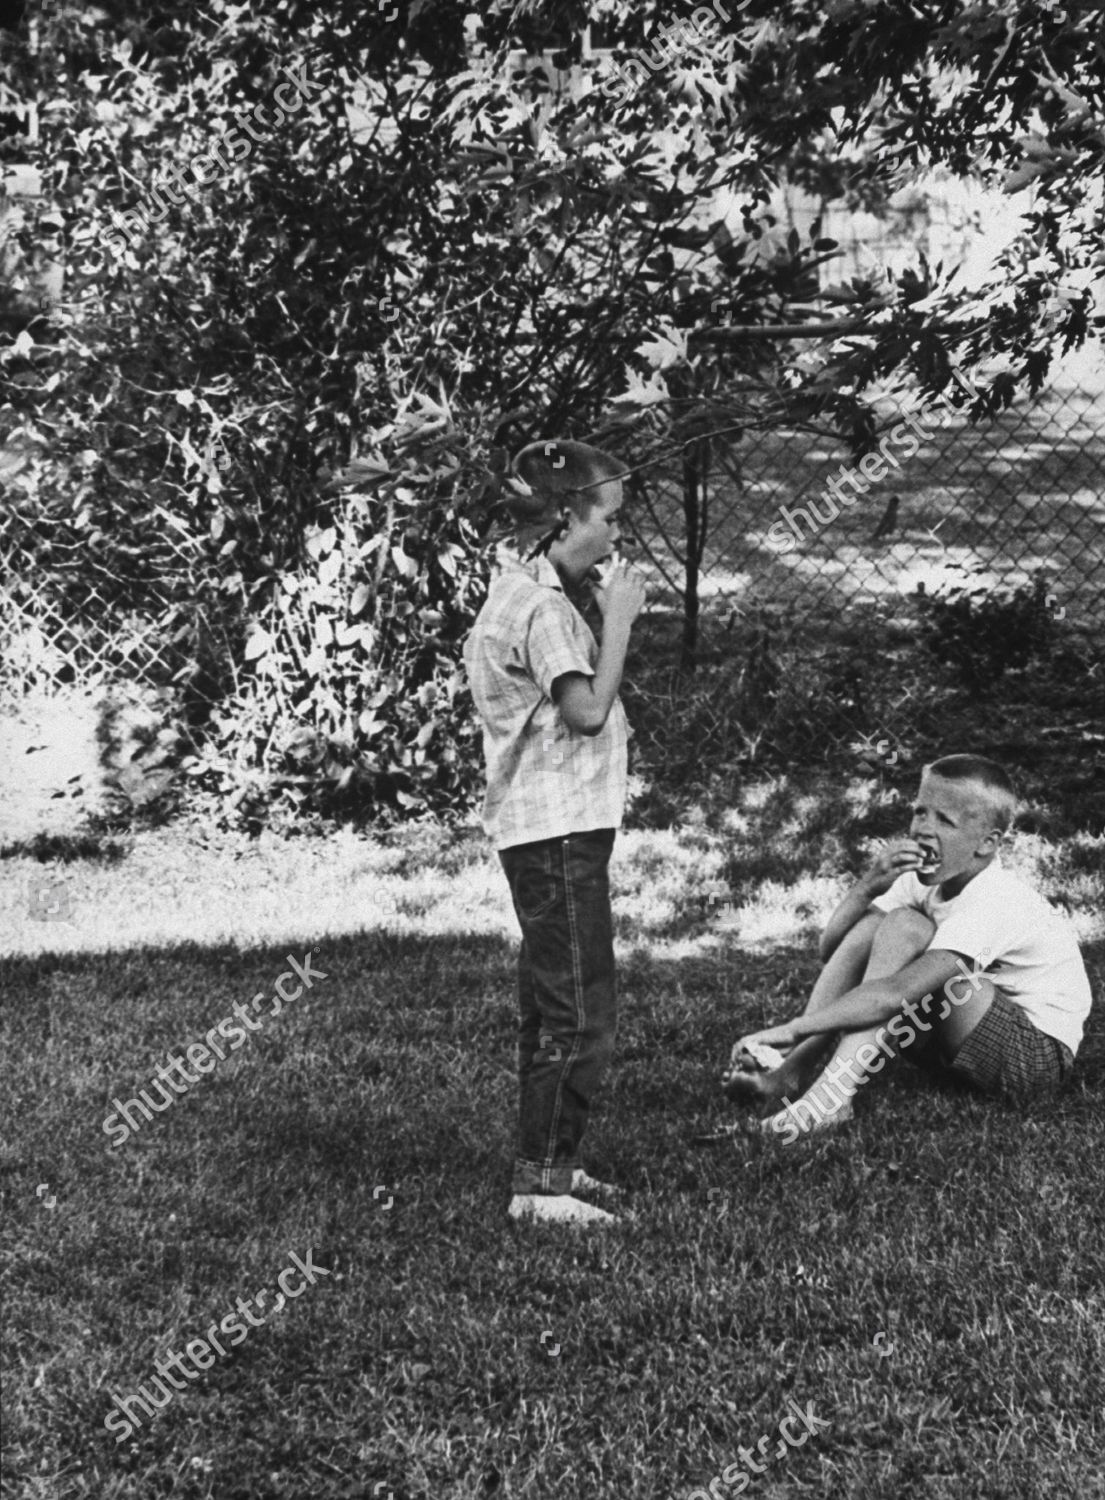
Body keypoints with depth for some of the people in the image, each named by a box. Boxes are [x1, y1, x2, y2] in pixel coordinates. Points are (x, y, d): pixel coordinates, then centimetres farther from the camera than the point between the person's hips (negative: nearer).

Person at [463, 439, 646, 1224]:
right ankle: (541, 1186, -3)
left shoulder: (532, 593, 16)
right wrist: (618, 619, -13)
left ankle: (549, 1165, 26)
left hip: (550, 830, 11)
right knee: (581, 1017, -7)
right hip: (560, 832, -11)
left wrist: (604, 611, 8)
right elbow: (587, 709, -22)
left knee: (554, 1010, 17)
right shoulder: (541, 605, -16)